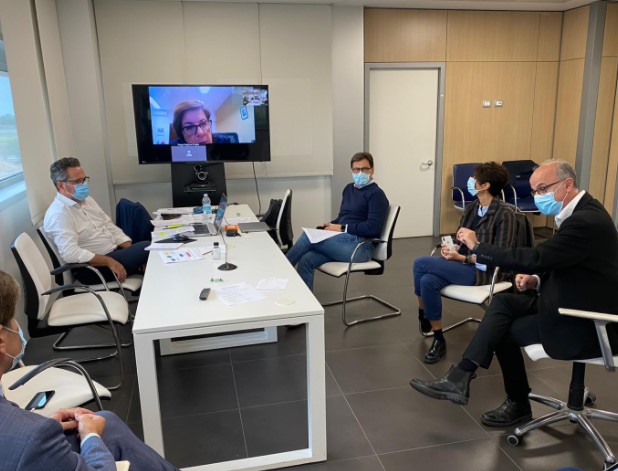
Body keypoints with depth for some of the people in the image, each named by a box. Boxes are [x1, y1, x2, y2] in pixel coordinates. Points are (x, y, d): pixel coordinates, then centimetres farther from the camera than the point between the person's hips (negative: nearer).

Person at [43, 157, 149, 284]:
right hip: (92, 268, -9)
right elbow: (70, 253, -27)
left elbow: (109, 226, 13)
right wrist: (109, 261, -27)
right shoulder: (58, 214, -17)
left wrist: (133, 253, 0)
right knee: (147, 248, -17)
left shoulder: (86, 199, 11)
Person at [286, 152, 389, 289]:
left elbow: (373, 228, -17)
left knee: (308, 237, -18)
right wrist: (330, 225, 3)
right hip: (344, 240, 7)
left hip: (360, 246, -7)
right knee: (306, 259, -19)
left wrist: (342, 228, -13)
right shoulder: (349, 188, 19)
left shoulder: (376, 194, -5)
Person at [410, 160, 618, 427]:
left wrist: (477, 247, -21)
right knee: (503, 302, -5)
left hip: (586, 324, -9)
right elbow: (558, 264, 16)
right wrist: (536, 280, -3)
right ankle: (461, 377, -7)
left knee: (506, 332, -5)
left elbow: (535, 258, -29)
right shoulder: (580, 213, 8)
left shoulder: (586, 221, -24)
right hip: (572, 304, 9)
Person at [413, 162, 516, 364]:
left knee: (421, 263, -22)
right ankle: (438, 339, -7)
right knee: (428, 280, -25)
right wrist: (450, 248, -8)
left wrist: (462, 258, -21)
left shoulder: (504, 214, -12)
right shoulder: (472, 208, 11)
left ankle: (422, 315, 0)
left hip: (483, 271, -7)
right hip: (462, 263, 7)